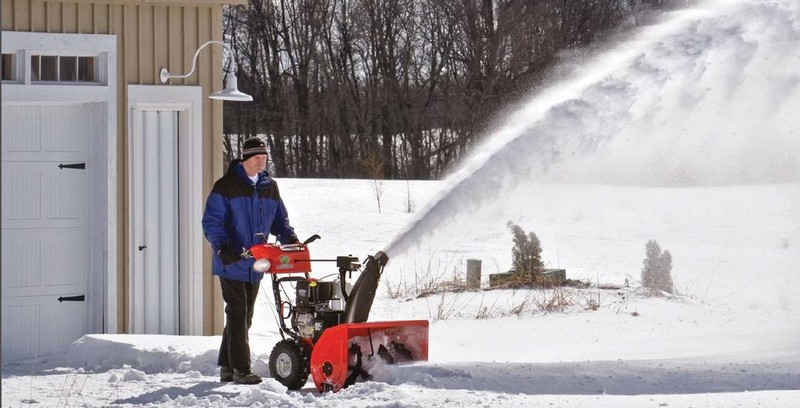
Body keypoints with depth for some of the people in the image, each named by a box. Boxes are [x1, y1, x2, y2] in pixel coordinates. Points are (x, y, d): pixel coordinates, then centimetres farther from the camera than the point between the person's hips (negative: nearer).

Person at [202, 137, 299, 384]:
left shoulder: (270, 187, 11)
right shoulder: (226, 186, -7)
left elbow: (279, 219, 18)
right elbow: (212, 221, -11)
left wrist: (289, 237, -1)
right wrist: (221, 247, -25)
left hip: (255, 265, 7)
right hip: (231, 262, -7)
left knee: (245, 316, 12)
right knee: (238, 314, -9)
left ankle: (227, 366, 23)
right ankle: (241, 369, -7)